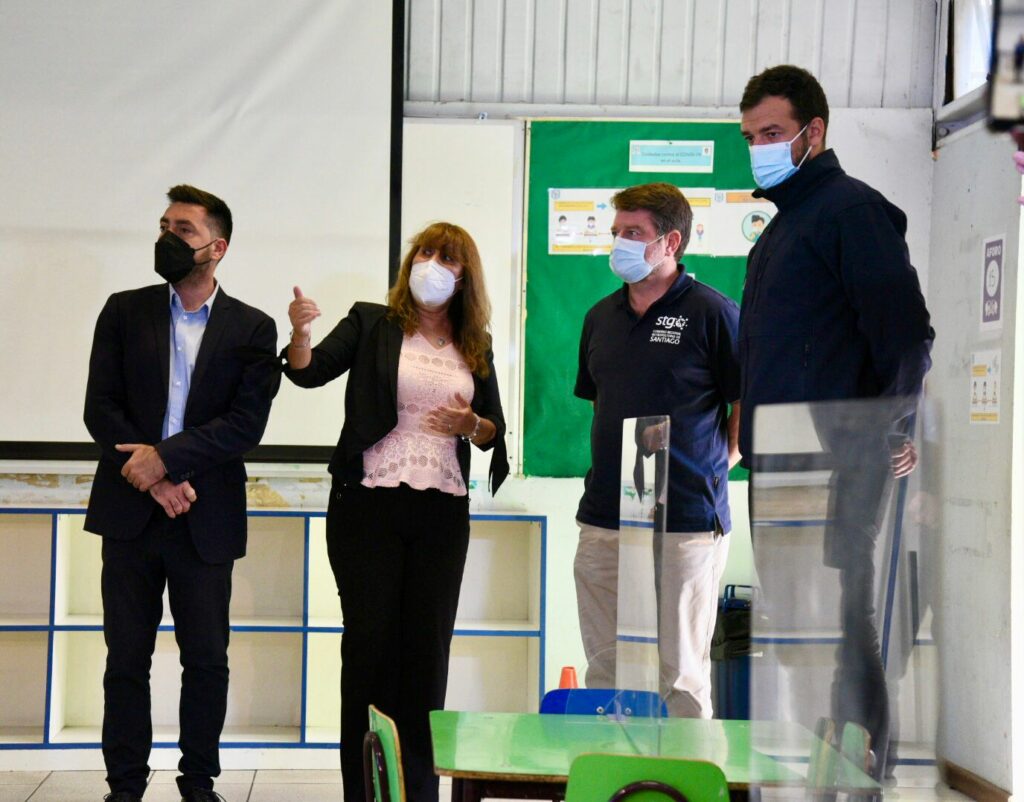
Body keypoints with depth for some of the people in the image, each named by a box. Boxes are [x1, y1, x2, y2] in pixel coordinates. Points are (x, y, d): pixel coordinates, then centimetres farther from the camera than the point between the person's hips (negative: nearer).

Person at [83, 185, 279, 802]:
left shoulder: (252, 329, 3)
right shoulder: (125, 311, 7)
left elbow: (246, 424, -6)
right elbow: (100, 408, 0)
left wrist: (165, 457, -16)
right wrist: (153, 479, -11)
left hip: (206, 519, -1)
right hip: (131, 512, 1)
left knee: (208, 659, 4)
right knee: (126, 657, 5)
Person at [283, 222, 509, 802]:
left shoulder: (477, 347, 12)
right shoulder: (372, 324, 4)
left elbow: (495, 430, 16)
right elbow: (311, 372, -10)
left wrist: (471, 425, -7)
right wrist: (301, 332, -31)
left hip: (442, 514, 3)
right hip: (370, 507, -3)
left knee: (427, 647, 5)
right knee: (368, 641, 1)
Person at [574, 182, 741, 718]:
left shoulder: (711, 313, -7)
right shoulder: (601, 317, 13)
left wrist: (714, 466, -1)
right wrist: (612, 465, 14)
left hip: (686, 524, -6)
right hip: (602, 520, 6)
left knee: (680, 675, -1)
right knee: (604, 669, 11)